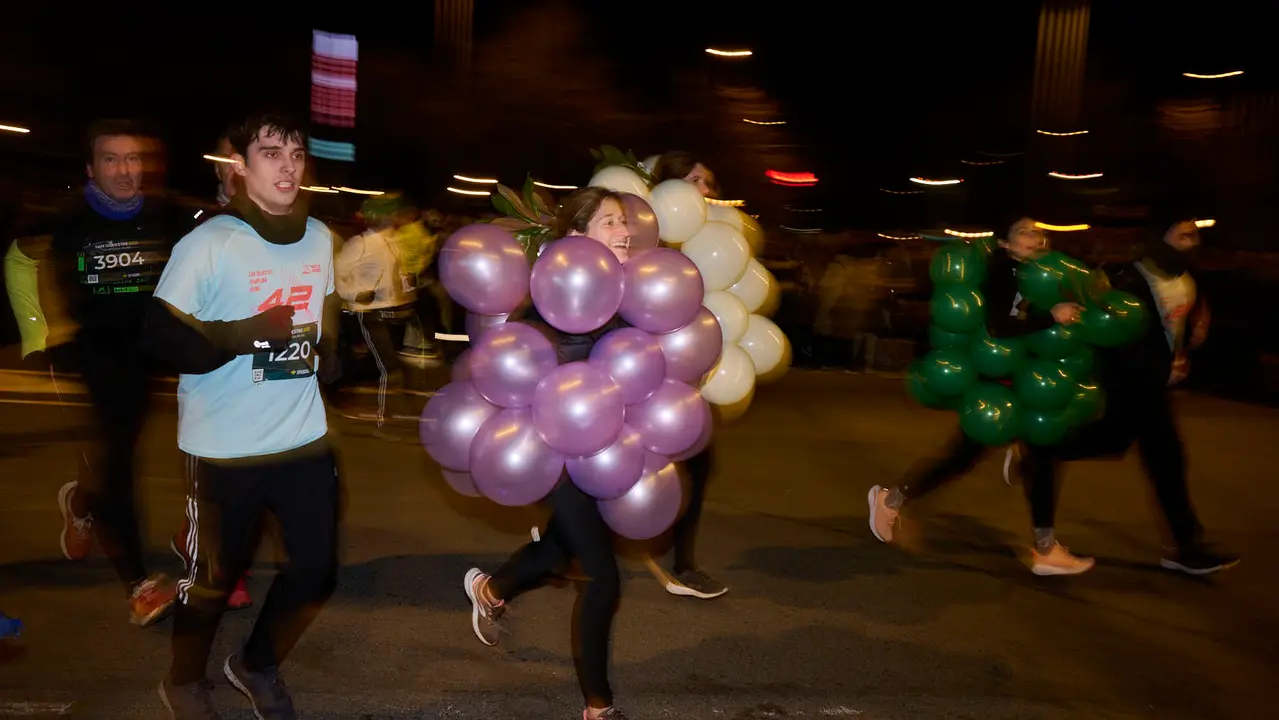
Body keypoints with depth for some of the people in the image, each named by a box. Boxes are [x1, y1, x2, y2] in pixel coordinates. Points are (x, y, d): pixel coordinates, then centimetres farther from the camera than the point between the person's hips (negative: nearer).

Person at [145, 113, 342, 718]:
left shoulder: (320, 238, 5)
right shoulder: (208, 243, -13)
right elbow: (163, 336, -14)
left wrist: (328, 351, 4)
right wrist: (248, 333, -23)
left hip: (305, 438, 5)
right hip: (224, 448, -5)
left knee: (316, 568, 10)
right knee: (213, 577, 12)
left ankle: (256, 665, 38)